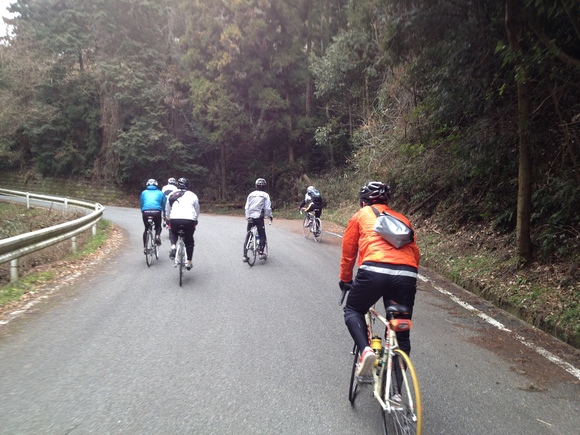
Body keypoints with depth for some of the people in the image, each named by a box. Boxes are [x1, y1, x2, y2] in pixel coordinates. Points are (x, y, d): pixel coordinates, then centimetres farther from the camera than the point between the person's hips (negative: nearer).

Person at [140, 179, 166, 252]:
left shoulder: (144, 192, 24)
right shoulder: (160, 193, 21)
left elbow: (141, 204, 25)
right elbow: (164, 204, 22)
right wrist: (164, 215, 32)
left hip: (146, 212, 1)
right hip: (157, 211, -1)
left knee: (146, 229, 21)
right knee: (158, 227, 24)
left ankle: (145, 247, 11)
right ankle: (157, 235, -8)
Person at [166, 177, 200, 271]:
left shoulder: (171, 195, 19)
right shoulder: (193, 195, 18)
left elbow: (167, 211, 24)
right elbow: (197, 212, 24)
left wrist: (169, 220, 40)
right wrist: (195, 221, 40)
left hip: (174, 220, 0)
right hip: (189, 220, 0)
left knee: (173, 232, 32)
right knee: (189, 241, 19)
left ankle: (173, 247, 7)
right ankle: (189, 262, 20)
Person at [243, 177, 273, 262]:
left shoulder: (251, 194, 10)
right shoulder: (265, 195, 0)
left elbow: (246, 207, 5)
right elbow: (268, 208, -6)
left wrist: (247, 217, 10)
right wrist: (270, 216, 9)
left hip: (250, 218, 3)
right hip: (259, 218, -3)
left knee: (248, 236, 11)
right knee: (262, 236, 8)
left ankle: (244, 255, 8)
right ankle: (261, 253, -6)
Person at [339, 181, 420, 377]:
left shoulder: (360, 216, 22)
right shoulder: (402, 219, 31)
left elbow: (348, 251, 24)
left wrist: (345, 280, 36)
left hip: (374, 270, -3)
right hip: (407, 275, 3)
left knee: (352, 311, 22)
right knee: (400, 333, 15)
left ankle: (366, 350, -3)